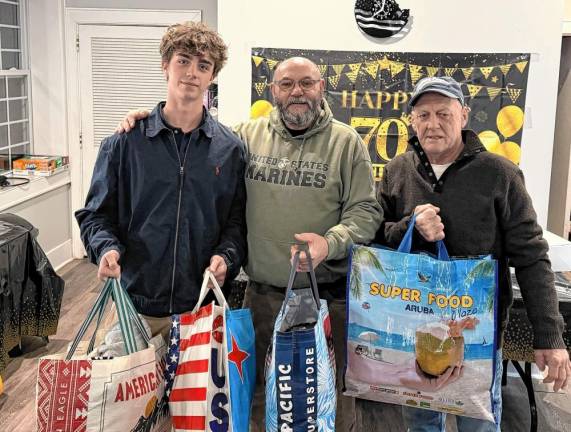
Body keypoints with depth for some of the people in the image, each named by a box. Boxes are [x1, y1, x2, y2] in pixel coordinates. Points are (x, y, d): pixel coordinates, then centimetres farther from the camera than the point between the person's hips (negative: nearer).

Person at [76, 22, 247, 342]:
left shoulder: (231, 148, 2)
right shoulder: (124, 142, 0)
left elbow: (237, 222, 5)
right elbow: (96, 214, 4)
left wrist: (226, 256, -14)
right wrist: (106, 248, -15)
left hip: (204, 306, 1)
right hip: (134, 304, 0)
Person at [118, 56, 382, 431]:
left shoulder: (346, 142, -3)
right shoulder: (247, 135, 3)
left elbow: (365, 210, -4)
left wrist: (330, 243, -21)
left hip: (327, 293, -2)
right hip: (262, 292, 2)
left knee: (331, 391, 13)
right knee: (260, 391, 18)